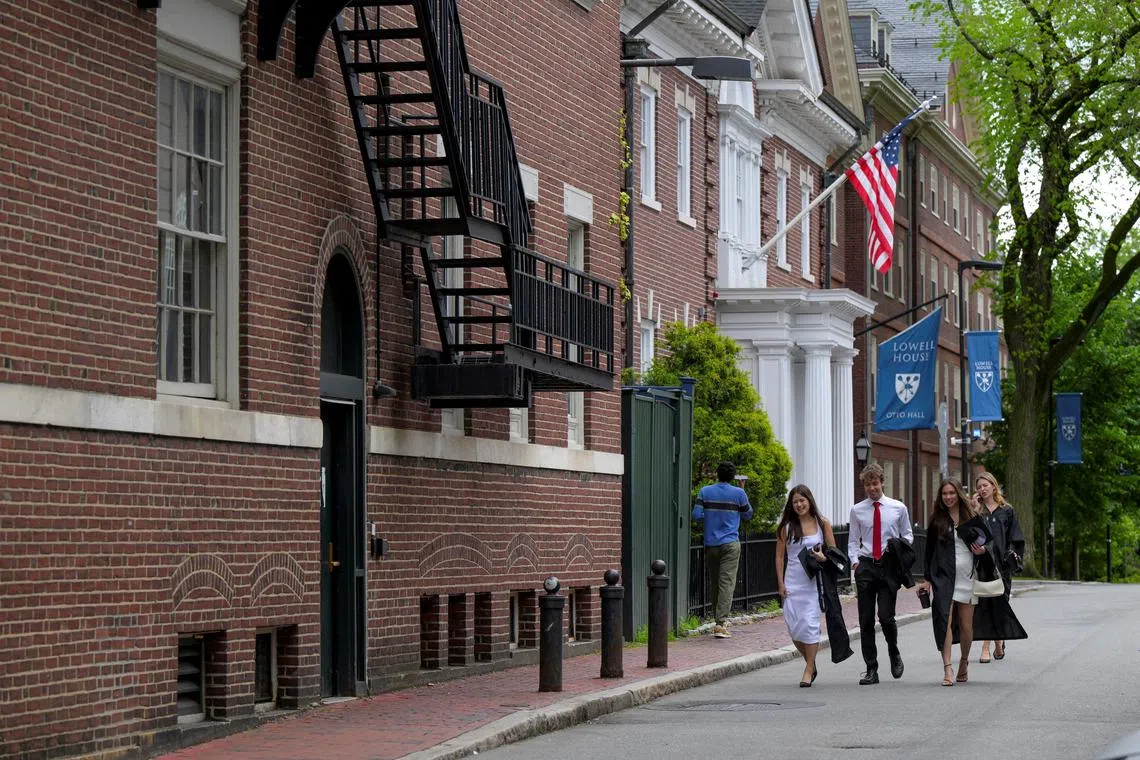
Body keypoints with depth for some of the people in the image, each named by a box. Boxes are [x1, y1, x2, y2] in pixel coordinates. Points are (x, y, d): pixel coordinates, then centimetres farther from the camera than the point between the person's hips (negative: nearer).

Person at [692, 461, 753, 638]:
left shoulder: (705, 492, 1)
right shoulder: (738, 493, -3)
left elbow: (696, 515, -4)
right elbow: (747, 514, 9)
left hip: (710, 544, 3)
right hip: (730, 544, -3)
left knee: (715, 583, 13)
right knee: (727, 582, -7)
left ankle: (718, 621, 19)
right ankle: (720, 623, -17)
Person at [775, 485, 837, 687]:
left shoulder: (822, 523, 5)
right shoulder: (786, 527, 7)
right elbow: (780, 557, 8)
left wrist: (823, 558, -13)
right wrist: (781, 583, 1)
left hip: (814, 580, -2)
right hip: (793, 581, 2)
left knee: (809, 623, -9)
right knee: (793, 626, -2)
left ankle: (809, 669, -2)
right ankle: (811, 664, 18)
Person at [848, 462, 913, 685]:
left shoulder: (898, 508, 5)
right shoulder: (857, 511, 7)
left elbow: (907, 535, 13)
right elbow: (853, 541, 12)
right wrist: (855, 562, -4)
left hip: (890, 566, -2)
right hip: (865, 566, 2)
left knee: (886, 616, -11)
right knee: (865, 620, 1)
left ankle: (894, 654, 19)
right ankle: (871, 670, 8)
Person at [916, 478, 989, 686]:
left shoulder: (971, 517, 8)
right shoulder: (936, 521, 6)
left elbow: (983, 542, 18)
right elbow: (930, 551, 9)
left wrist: (982, 550, -6)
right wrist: (927, 579, 5)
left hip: (967, 575, 1)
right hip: (944, 577, -1)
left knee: (966, 624, 6)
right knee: (945, 620, -14)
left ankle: (964, 661, 29)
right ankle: (947, 668, -17)